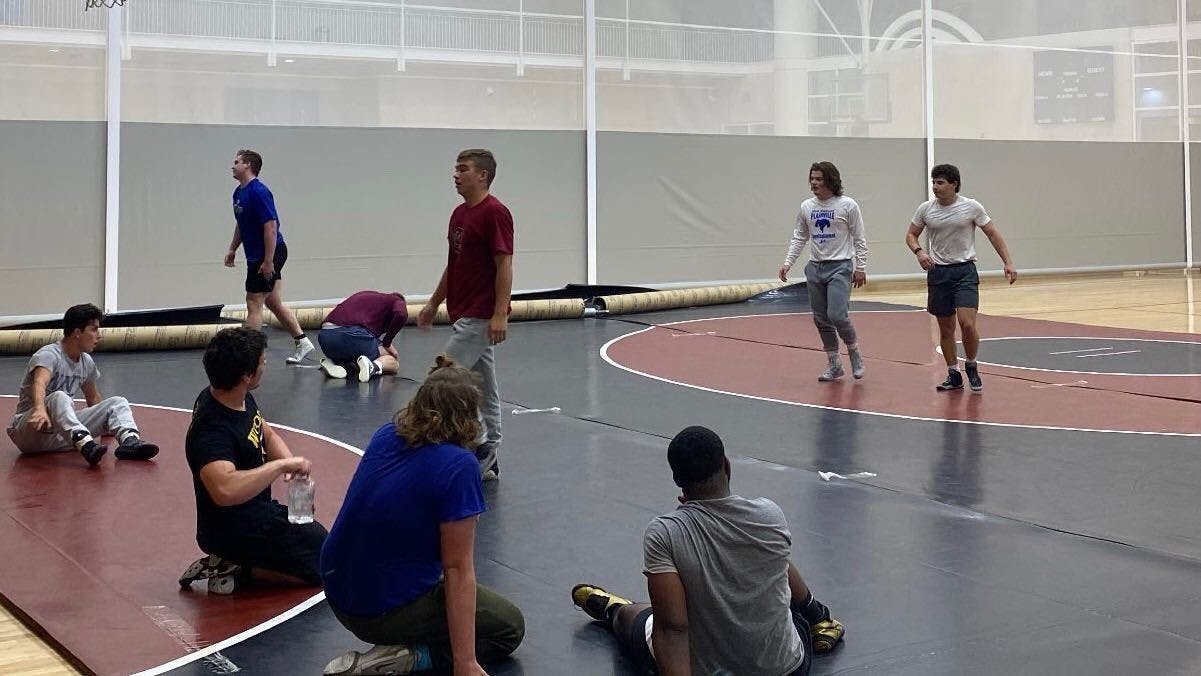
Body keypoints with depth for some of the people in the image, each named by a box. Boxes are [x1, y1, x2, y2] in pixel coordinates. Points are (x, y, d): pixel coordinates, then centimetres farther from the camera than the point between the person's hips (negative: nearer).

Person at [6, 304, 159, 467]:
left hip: (65, 433, 7)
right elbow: (39, 384, -38)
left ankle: (129, 441, -38)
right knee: (58, 397, -37)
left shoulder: (87, 362, 9)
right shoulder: (49, 355, -16)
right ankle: (86, 445, -60)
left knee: (118, 402, -6)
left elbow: (93, 398, 26)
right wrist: (40, 409, -57)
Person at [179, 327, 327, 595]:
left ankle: (231, 564, 12)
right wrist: (280, 465, -36)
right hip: (234, 530, -10)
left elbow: (268, 435, 16)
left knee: (318, 538, 25)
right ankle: (238, 571, -5)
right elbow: (225, 490, -47)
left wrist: (291, 463, -6)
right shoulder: (212, 430, -30)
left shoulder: (242, 399, -1)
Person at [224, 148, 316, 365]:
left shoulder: (259, 192, -20)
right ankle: (301, 341, 21)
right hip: (257, 256, 10)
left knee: (254, 304, -4)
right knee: (274, 302, 14)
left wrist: (268, 261, -24)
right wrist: (232, 249, 20)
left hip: (268, 255, -10)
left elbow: (271, 227, -23)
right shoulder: (239, 192, 10)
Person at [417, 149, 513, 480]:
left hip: (480, 316, -10)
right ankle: (487, 459, 17)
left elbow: (505, 265, -18)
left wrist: (500, 314, -23)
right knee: (483, 385, 12)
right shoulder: (460, 213, 14)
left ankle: (480, 443, -2)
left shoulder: (494, 213, -14)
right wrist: (434, 303, 22)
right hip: (465, 313, 10)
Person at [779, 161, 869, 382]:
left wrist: (860, 268, -6)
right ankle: (834, 364, 18)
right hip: (815, 268, 5)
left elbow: (859, 239, -2)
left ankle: (854, 353, 7)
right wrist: (788, 262, 4)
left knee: (837, 315, -17)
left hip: (840, 267, -5)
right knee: (821, 319, 6)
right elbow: (799, 238, 14)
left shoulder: (847, 205, -5)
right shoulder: (806, 207, 7)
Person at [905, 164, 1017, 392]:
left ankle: (971, 367, 8)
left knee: (967, 324, -16)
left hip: (965, 271, -3)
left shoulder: (971, 207, -6)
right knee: (946, 328, 7)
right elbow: (911, 234, 12)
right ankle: (953, 375, 20)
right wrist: (919, 251, -9)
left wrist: (1008, 263, -5)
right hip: (937, 272, 3)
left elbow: (993, 234, 1)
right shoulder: (926, 209, 0)